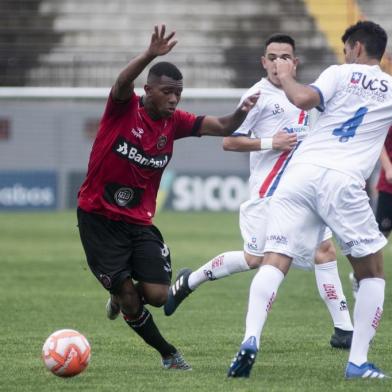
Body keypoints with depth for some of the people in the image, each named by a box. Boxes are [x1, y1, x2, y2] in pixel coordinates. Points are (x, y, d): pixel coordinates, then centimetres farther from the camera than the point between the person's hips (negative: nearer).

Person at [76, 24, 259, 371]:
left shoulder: (175, 122, -1)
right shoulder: (124, 107, -13)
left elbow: (222, 127, -6)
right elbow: (123, 83, -35)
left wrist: (241, 113, -29)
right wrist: (152, 55, -53)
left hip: (139, 221, 4)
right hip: (98, 217, -4)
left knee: (157, 295, -8)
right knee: (129, 297, -6)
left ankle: (122, 294, 27)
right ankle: (168, 354, 16)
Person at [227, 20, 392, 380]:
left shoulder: (340, 74, 9)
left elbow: (304, 99, -8)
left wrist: (285, 77, 10)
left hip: (301, 172, 0)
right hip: (342, 180, 0)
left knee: (274, 262, -4)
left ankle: (251, 339, -26)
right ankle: (358, 361, 5)